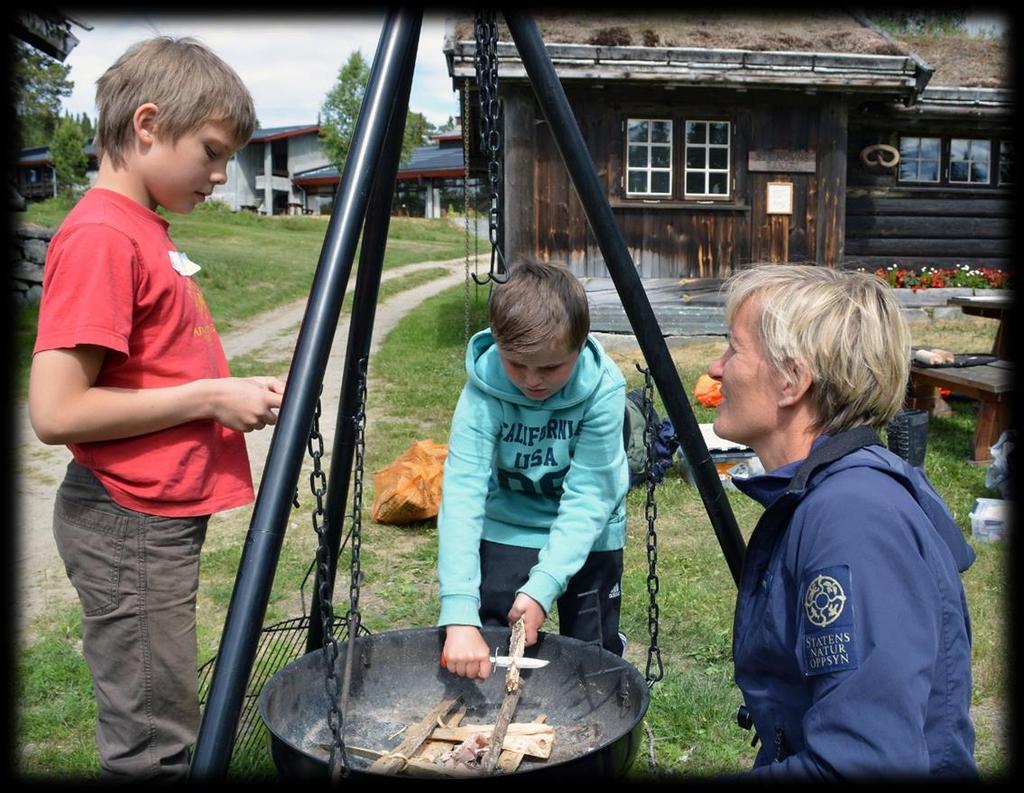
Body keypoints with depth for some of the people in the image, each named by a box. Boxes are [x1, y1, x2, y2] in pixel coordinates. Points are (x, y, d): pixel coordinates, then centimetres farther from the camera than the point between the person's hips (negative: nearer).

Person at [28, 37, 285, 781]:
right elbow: (57, 411, -22)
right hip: (131, 524, -9)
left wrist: (234, 391, 4)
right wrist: (210, 397, -17)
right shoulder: (100, 237, -17)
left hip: (165, 513, 9)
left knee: (160, 728, 19)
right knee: (154, 745, 4)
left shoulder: (148, 230, 11)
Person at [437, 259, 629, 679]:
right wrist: (459, 614, -41)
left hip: (587, 538, 0)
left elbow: (588, 498, -26)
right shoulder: (483, 393, -27)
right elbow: (461, 496, -33)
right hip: (506, 531, 0)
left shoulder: (603, 389, -27)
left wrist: (543, 585, -35)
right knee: (484, 658, 1)